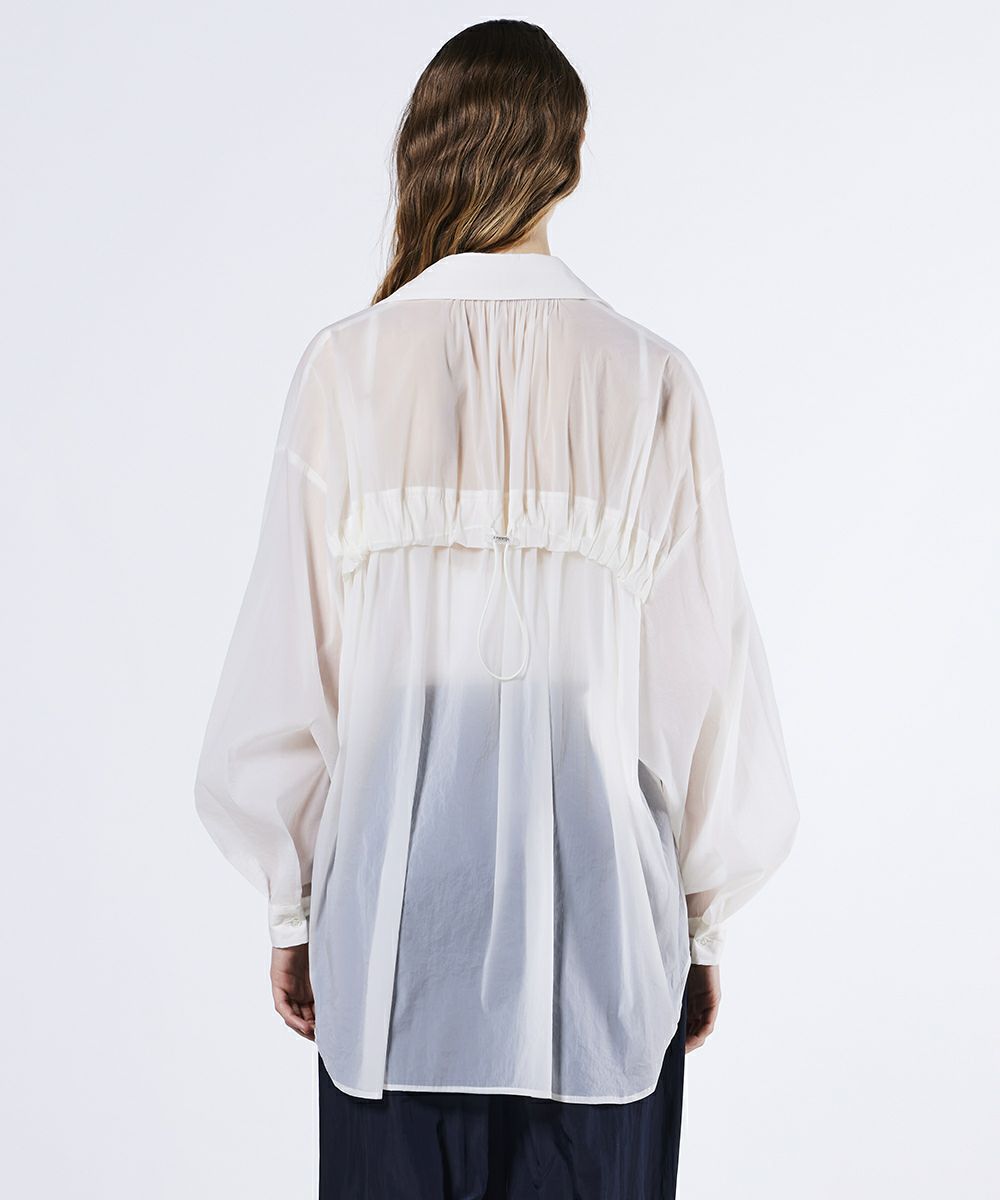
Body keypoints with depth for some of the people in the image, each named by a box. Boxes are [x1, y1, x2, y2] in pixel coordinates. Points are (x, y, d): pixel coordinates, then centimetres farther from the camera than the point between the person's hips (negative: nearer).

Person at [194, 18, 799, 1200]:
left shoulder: (347, 369, -6)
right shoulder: (648, 381, -6)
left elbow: (283, 671, -3)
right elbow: (704, 675, -3)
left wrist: (289, 906, 9)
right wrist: (704, 922, 9)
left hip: (392, 917, 1)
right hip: (598, 917, 0)